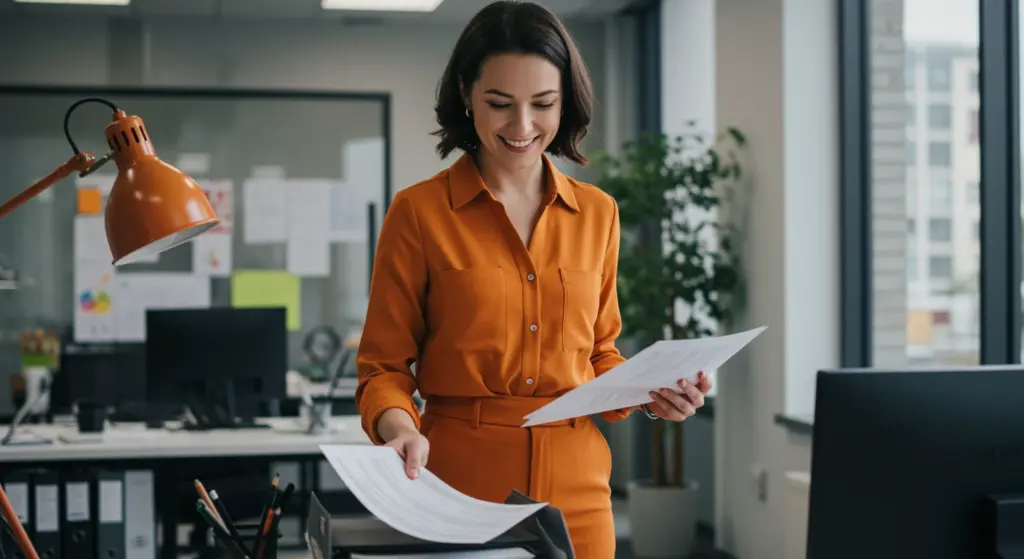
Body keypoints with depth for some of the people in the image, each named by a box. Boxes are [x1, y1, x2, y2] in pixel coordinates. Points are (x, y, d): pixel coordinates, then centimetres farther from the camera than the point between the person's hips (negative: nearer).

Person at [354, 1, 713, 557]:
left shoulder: (597, 213, 7)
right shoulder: (417, 213, -4)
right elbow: (384, 365, -1)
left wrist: (646, 394, -3)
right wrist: (400, 427, -20)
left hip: (576, 491, 3)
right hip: (458, 489, -3)